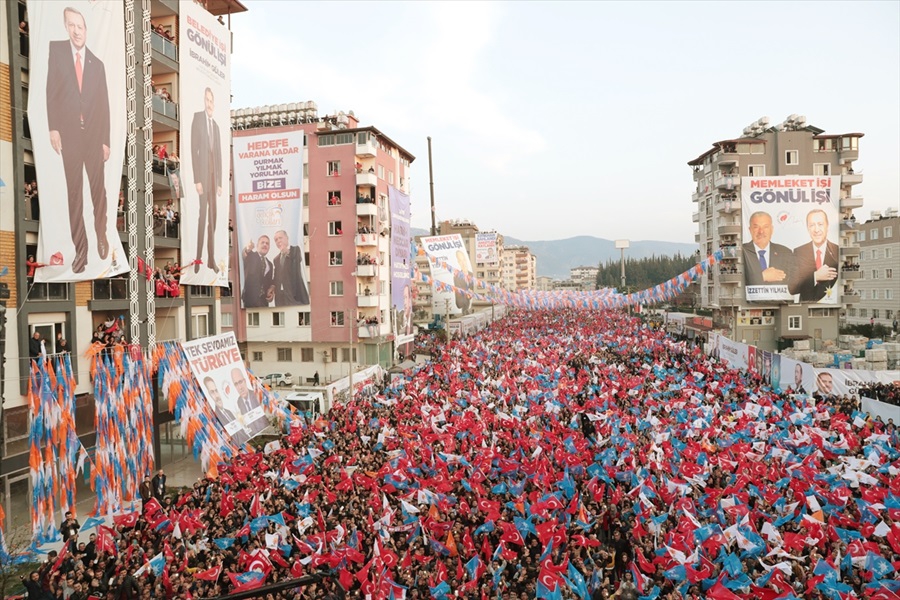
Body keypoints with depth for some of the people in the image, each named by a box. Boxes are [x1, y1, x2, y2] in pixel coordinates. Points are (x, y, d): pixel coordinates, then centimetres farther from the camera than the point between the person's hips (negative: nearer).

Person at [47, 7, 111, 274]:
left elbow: (104, 104, 9)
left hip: (94, 134, 2)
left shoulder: (97, 63, 11)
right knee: (74, 192, 1)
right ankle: (80, 248, 4)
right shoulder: (56, 50, 5)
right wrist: (53, 128, -10)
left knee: (98, 188, 6)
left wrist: (106, 140, 3)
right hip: (68, 133, -1)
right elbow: (51, 90, -1)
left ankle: (101, 236, 21)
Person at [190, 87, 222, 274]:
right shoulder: (197, 118, -2)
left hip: (214, 177, 6)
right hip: (202, 175, -6)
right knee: (202, 217, -10)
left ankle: (211, 258, 13)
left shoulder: (216, 126, 18)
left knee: (212, 218, 8)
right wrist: (197, 180, -15)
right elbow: (193, 150, -9)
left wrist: (220, 182, 11)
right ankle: (197, 259, -7)